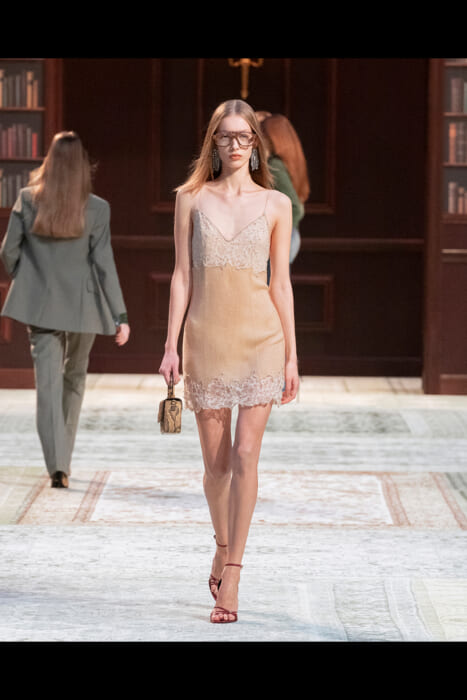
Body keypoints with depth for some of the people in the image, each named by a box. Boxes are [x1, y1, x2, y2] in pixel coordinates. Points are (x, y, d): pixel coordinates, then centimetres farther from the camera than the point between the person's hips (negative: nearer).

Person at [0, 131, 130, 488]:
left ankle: (58, 466, -15)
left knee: (48, 383, -1)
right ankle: (62, 460, 29)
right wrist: (120, 315, -5)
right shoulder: (96, 209, -10)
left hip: (40, 306, 0)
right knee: (74, 379, 20)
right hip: (82, 307, 0)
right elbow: (104, 264, -10)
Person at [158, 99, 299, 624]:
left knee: (245, 455, -9)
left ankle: (231, 578, -7)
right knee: (215, 460, 7)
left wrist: (291, 354, 3)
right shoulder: (191, 199, 5)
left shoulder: (275, 205, 4)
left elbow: (281, 283, 5)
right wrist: (171, 347, -1)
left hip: (260, 335, -1)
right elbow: (182, 276, 5)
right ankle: (223, 548, 32)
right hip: (207, 336, 1)